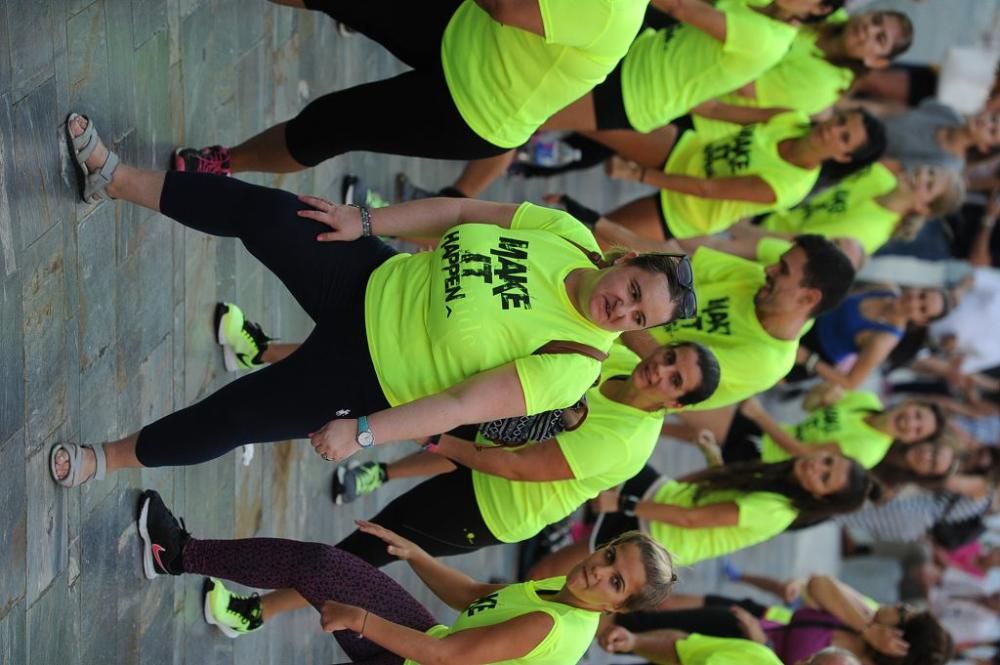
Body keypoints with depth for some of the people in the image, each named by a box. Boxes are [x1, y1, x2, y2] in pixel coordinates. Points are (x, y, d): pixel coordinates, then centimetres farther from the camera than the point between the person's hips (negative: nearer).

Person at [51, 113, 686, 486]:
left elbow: (463, 405, -27)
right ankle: (116, 178, 15)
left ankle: (110, 458, 15)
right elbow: (461, 211, 0)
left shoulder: (572, 364, -25)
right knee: (264, 211, -4)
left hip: (366, 374, -5)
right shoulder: (569, 235, -10)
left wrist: (361, 431, -29)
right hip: (378, 280, 5)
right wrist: (364, 221, -3)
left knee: (230, 418, -9)